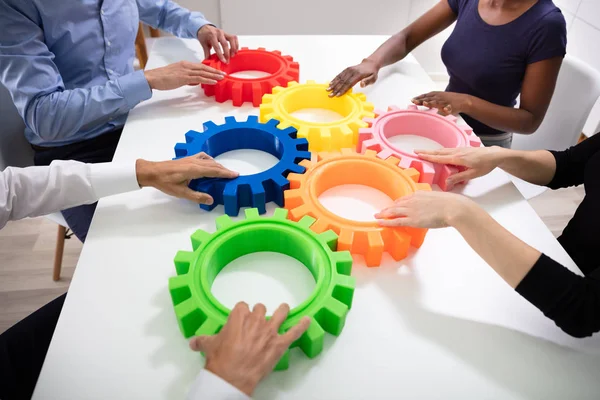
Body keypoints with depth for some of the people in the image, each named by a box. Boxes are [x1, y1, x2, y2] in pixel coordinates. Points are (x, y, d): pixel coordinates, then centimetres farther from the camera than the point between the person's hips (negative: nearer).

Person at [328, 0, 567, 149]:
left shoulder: (546, 25, -23)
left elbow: (531, 121, -20)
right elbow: (407, 38, -4)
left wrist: (466, 102, -35)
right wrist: (372, 62, -25)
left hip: (483, 145, -5)